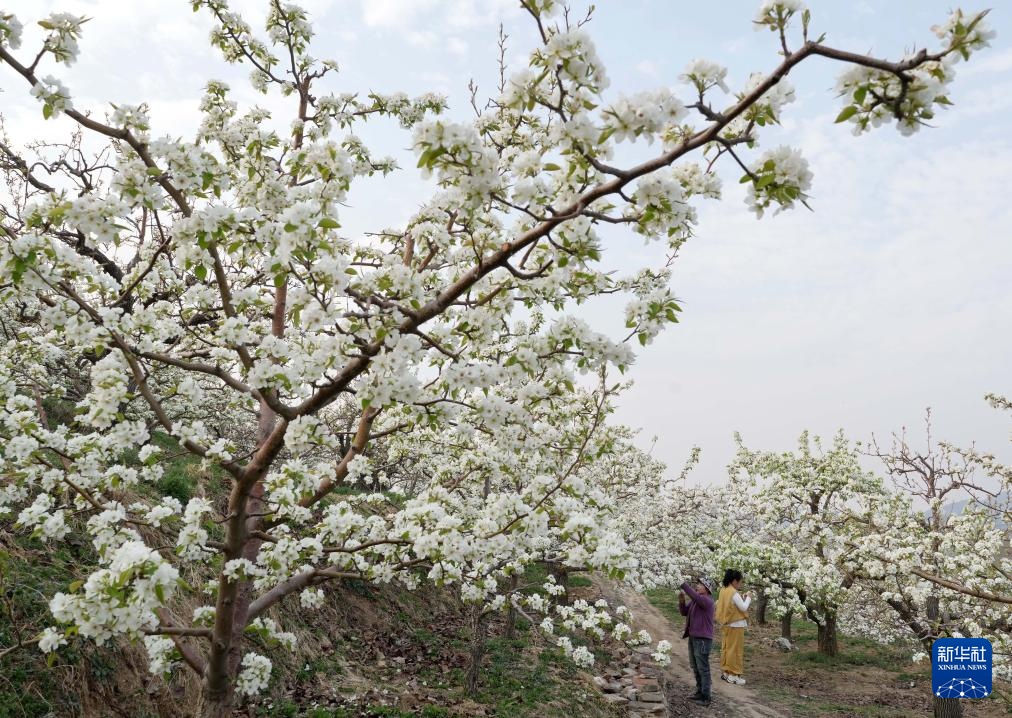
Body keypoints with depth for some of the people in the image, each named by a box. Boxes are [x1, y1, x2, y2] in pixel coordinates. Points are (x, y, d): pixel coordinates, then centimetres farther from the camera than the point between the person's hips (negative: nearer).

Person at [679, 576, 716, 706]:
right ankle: (700, 692, 29)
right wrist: (681, 600, -9)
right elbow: (684, 612, 9)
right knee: (695, 667, 18)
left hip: (703, 639, -9)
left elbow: (695, 597, -36)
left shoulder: (707, 600, -18)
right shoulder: (694, 599, 9)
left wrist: (684, 585, -27)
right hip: (693, 637, 9)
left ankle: (705, 697, 4)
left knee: (703, 668, -3)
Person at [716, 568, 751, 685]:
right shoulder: (734, 593, -21)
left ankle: (724, 672, 23)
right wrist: (748, 598, -2)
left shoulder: (723, 591, 5)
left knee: (726, 648, 15)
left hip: (725, 624, 9)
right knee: (735, 650, 0)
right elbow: (743, 608, -17)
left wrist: (741, 598, 8)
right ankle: (734, 675, 5)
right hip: (735, 625, -8)